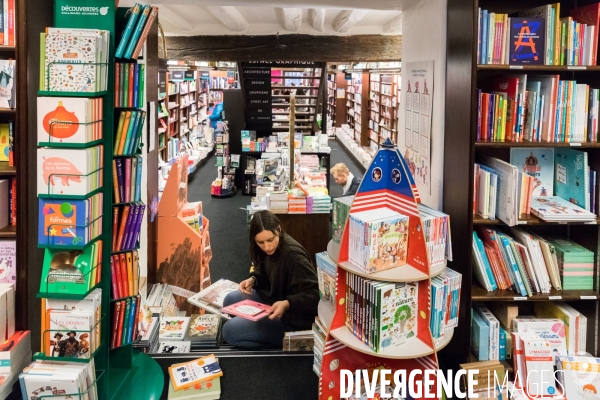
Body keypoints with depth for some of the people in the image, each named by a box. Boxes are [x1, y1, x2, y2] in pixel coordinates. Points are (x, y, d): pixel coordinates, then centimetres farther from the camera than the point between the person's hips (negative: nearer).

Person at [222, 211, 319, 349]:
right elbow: (264, 273, 15)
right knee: (230, 300, 12)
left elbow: (314, 294, -29)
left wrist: (286, 304, -44)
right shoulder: (268, 249, -3)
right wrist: (253, 280, -8)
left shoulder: (293, 255, -29)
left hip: (293, 316, -10)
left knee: (231, 330, -14)